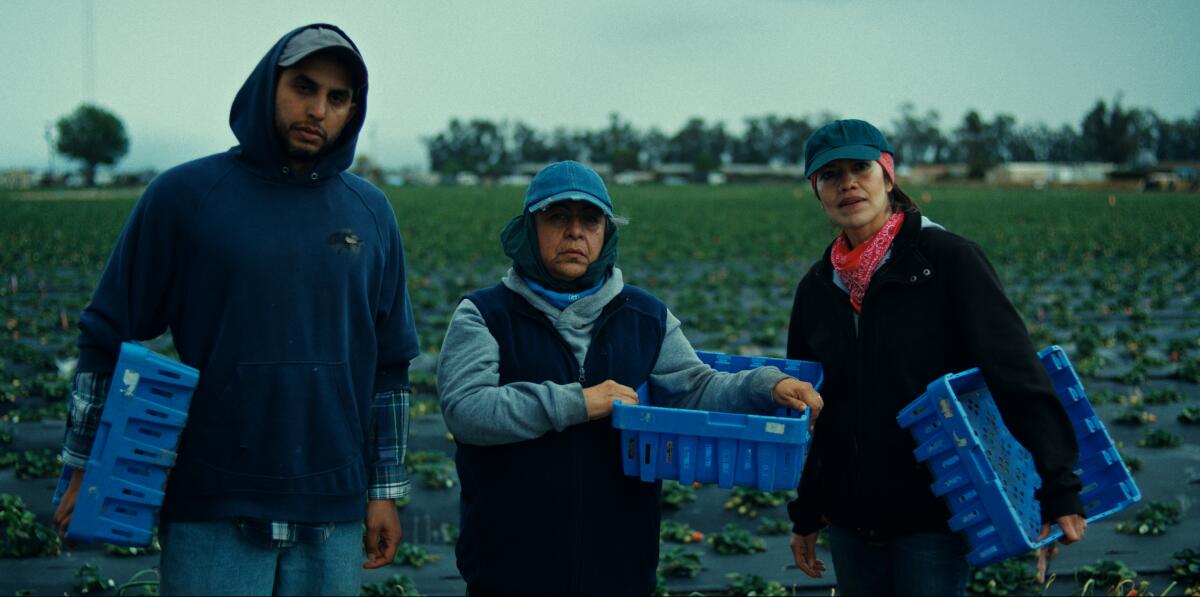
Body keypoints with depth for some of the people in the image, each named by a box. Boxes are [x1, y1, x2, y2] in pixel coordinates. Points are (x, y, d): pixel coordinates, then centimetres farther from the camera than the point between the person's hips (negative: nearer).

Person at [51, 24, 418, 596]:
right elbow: (108, 338, 2)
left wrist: (384, 492, 12)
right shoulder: (184, 194, -1)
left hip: (333, 517, 3)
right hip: (212, 513, -3)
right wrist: (87, 473, -1)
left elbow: (388, 365, 14)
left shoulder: (370, 213, 9)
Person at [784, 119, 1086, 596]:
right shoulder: (817, 288, 8)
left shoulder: (947, 259, -9)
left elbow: (1017, 372, -15)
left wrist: (1059, 487, -21)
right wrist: (804, 517, 17)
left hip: (933, 516, -5)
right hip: (850, 517, 5)